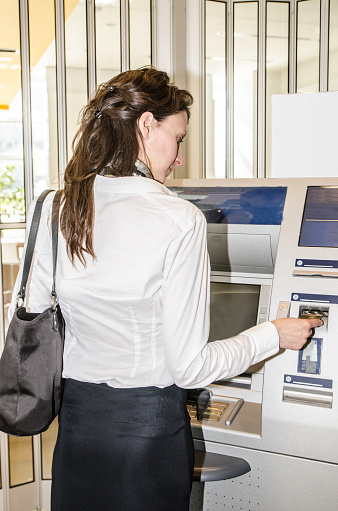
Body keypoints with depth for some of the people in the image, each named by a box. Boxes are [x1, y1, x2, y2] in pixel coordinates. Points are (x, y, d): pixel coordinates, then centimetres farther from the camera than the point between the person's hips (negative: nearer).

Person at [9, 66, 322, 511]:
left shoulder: (55, 209, -5)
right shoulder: (180, 221, -20)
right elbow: (189, 367, -17)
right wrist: (274, 335, -3)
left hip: (75, 420, 4)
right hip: (148, 428, -4)